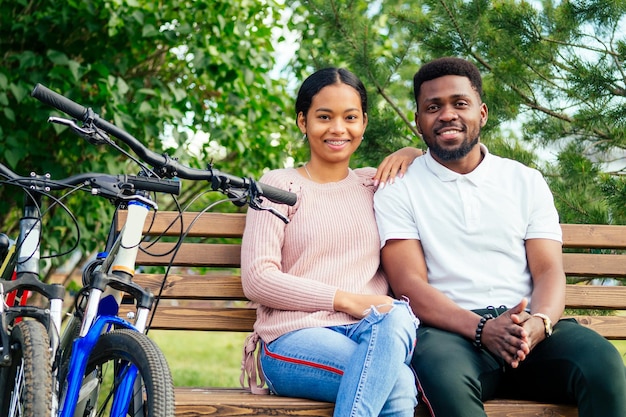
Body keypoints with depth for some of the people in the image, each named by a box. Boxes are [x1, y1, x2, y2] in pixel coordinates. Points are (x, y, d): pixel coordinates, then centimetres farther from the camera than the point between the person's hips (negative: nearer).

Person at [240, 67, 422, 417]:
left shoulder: (377, 184, 22)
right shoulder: (279, 185, 11)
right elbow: (257, 279, -1)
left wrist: (415, 155, 14)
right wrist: (345, 300, -8)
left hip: (371, 334, 4)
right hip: (295, 336, -4)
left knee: (396, 317, -38)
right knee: (397, 383, -37)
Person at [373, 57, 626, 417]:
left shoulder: (526, 182, 17)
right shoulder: (397, 191, 9)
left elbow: (549, 272, 8)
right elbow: (409, 284, -2)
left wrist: (538, 323, -17)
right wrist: (482, 329, -19)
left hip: (528, 329, 3)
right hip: (450, 330, -2)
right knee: (445, 374, -40)